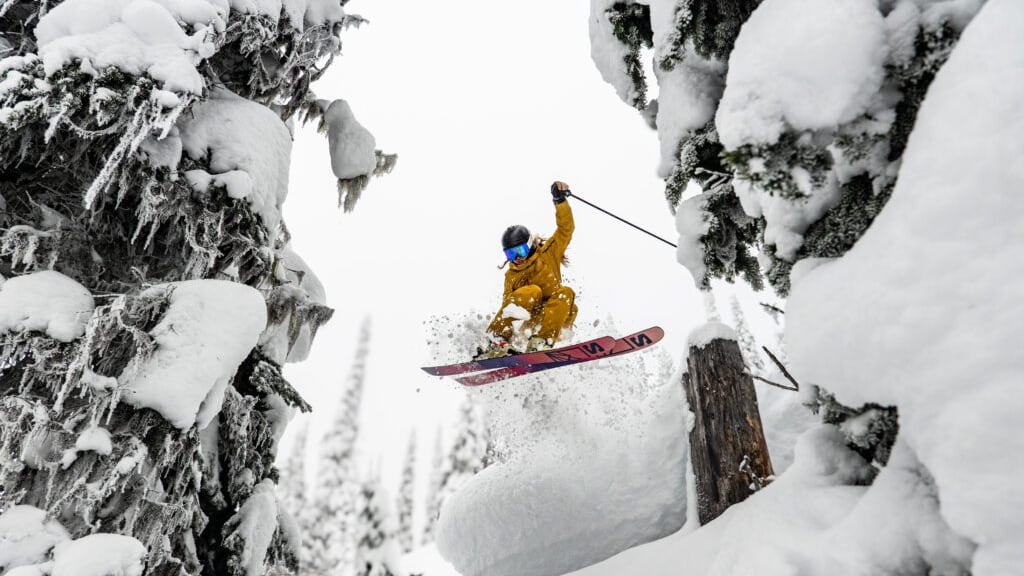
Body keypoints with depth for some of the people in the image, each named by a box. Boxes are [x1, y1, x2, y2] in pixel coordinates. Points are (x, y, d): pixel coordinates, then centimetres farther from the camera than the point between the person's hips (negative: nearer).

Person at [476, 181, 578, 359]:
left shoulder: (548, 253, 6)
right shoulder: (512, 275, 9)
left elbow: (566, 229, -1)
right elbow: (508, 300, 2)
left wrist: (560, 200, -15)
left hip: (554, 316, 1)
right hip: (531, 316, 0)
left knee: (565, 292, -28)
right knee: (532, 291, -29)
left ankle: (541, 342, -43)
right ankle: (498, 341, -37)